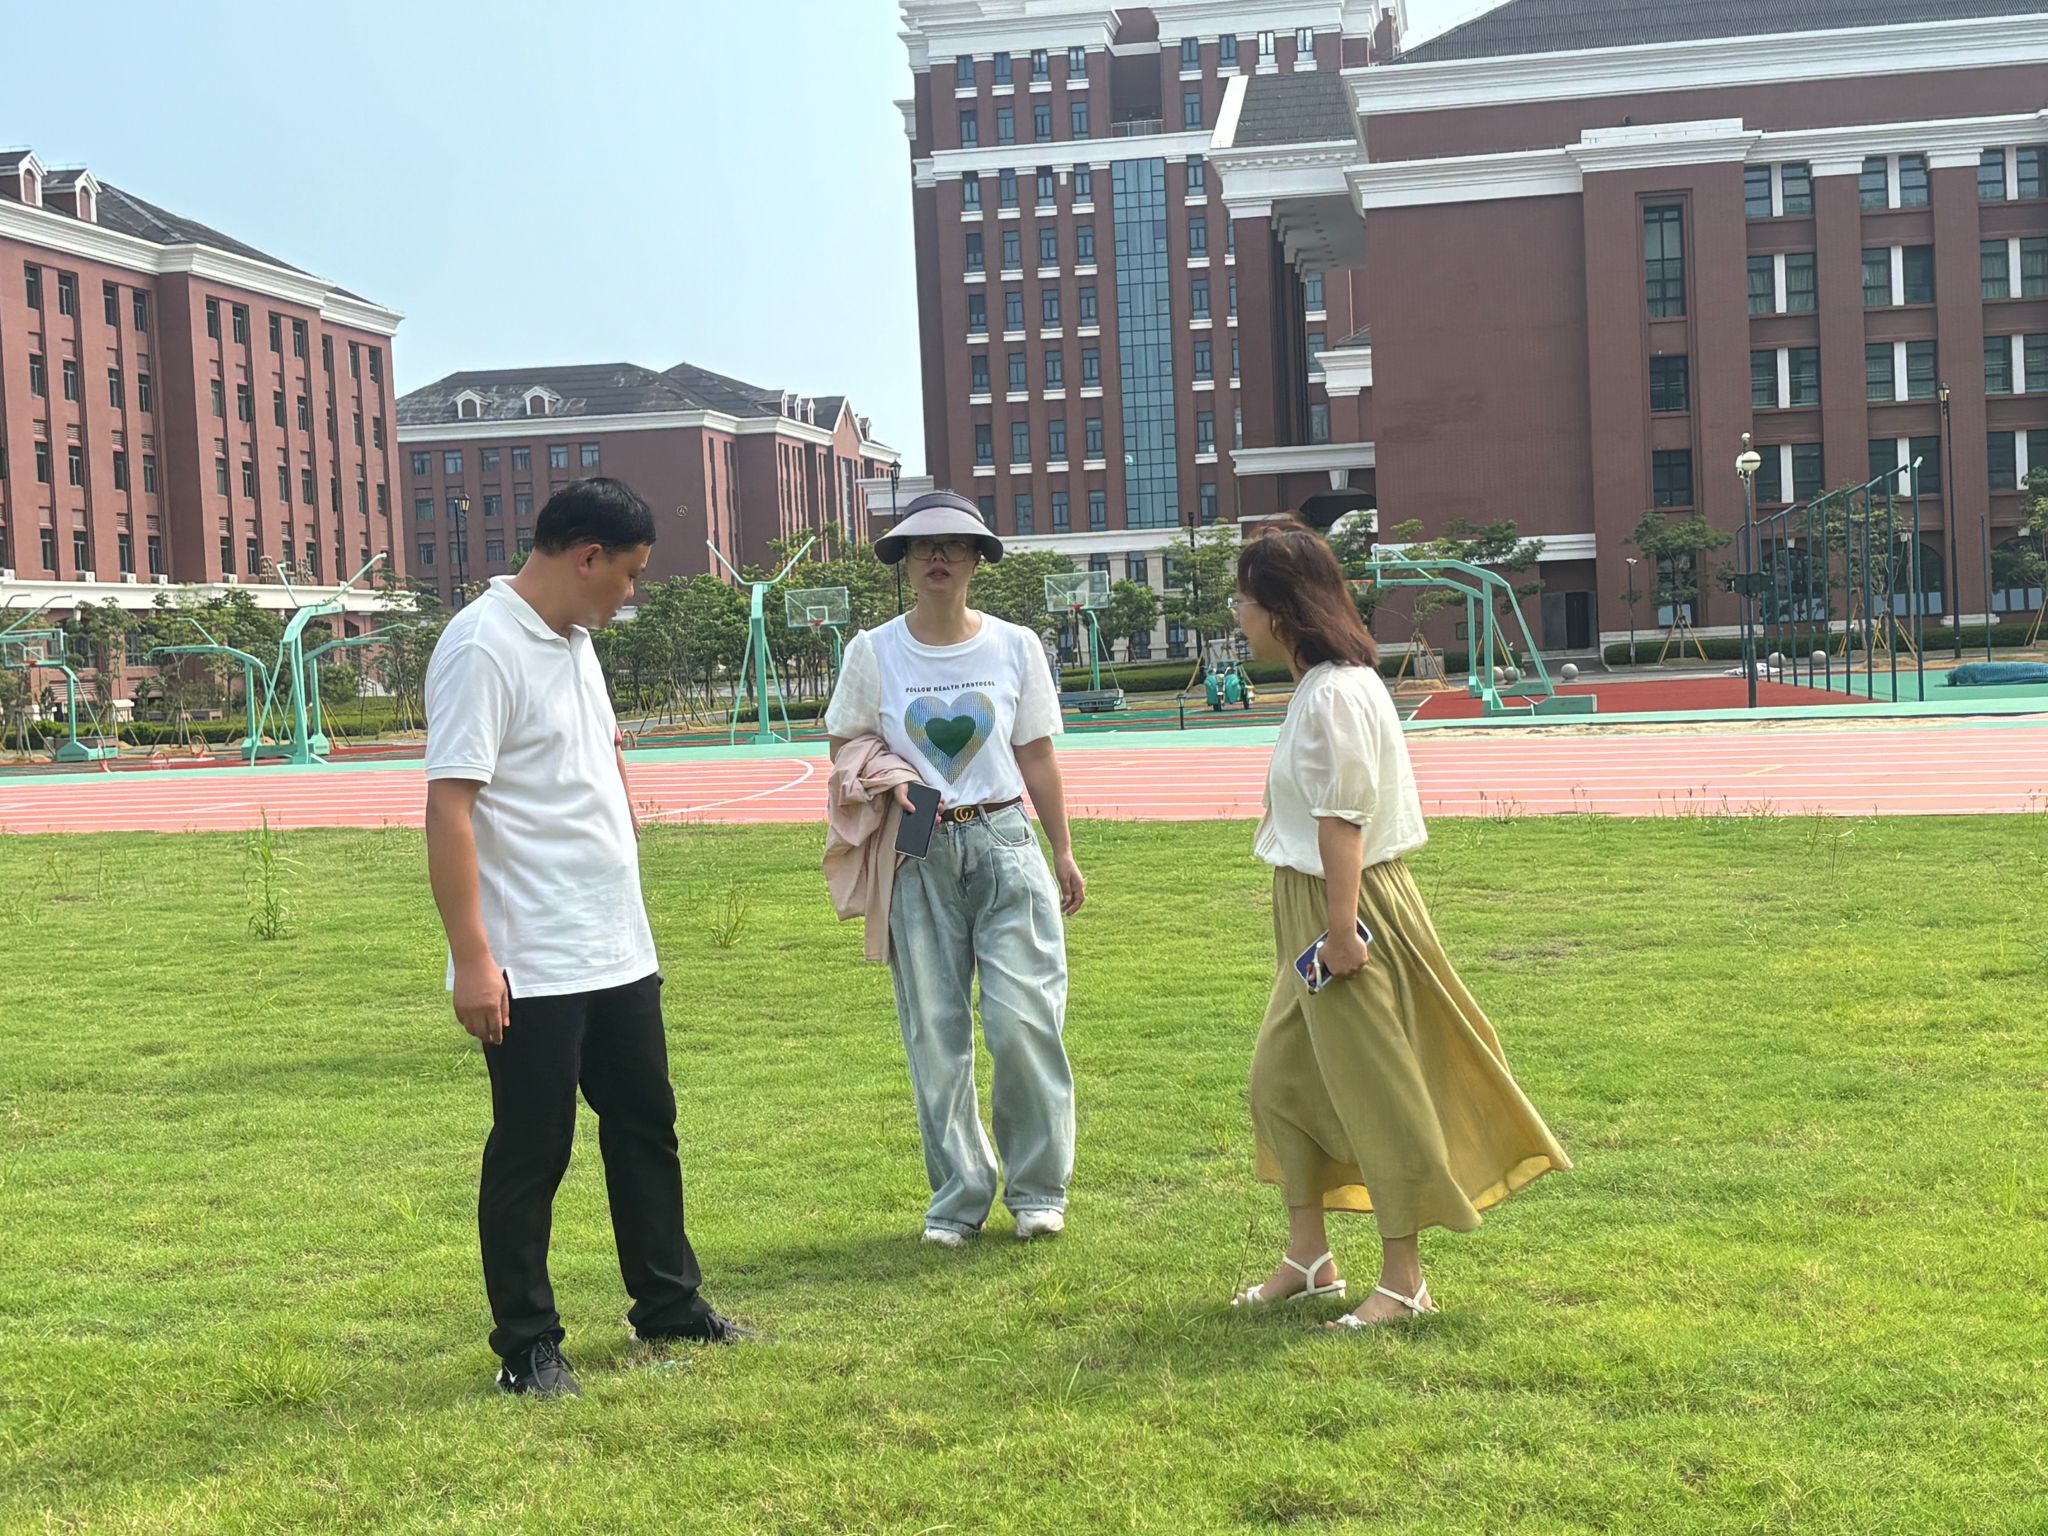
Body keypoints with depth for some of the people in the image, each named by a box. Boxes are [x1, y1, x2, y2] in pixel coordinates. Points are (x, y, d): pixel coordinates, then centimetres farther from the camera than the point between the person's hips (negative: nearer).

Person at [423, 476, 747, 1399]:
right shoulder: (484, 648, -17)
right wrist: (470, 958, -25)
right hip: (531, 968, -9)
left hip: (617, 951, 9)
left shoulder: (574, 640, 12)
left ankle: (668, 1306, 30)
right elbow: (449, 805, -22)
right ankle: (527, 1348, 14)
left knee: (645, 1126, 16)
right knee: (530, 1153, 2)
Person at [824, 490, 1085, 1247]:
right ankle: (958, 1197, 16)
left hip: (1004, 844, 0)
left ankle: (1037, 1188, 11)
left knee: (1022, 1020, -7)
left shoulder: (1015, 646, 3)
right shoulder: (873, 652, 1)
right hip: (919, 857, 0)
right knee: (935, 1035, 3)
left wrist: (1064, 853, 9)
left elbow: (1037, 757, 8)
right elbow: (845, 743, 10)